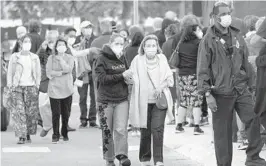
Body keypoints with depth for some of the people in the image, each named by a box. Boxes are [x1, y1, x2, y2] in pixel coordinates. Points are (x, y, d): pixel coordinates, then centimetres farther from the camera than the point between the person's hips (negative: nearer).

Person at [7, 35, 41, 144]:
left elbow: (38, 73, 13)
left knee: (31, 112, -1)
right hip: (17, 87, -2)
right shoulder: (14, 57, 4)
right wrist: (10, 86, -1)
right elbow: (10, 73, 7)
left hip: (31, 87, 2)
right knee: (19, 112, -10)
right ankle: (21, 136, -12)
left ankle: (28, 134, 12)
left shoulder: (35, 58, 10)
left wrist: (37, 86, 4)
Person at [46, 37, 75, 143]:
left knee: (66, 113, 3)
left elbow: (68, 69, -11)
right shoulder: (51, 58, 5)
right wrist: (62, 73, -10)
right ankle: (55, 135, 2)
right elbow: (48, 73, -5)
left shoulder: (69, 58, 7)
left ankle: (65, 133, 18)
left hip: (67, 89, 1)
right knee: (56, 113, -6)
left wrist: (60, 58, -7)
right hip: (54, 89, -1)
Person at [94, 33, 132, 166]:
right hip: (105, 100, -3)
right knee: (107, 131, 7)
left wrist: (128, 78, 1)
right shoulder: (102, 58, -7)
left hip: (122, 99, 3)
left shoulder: (122, 58, 8)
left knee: (121, 129, -13)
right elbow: (102, 78, -17)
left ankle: (121, 155, -6)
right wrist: (121, 76, -21)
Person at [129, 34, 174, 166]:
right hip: (143, 101, 0)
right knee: (145, 131, 7)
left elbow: (170, 78, 8)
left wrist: (162, 86, -10)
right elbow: (132, 79, -1)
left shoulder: (162, 59, 4)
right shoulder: (138, 60, -1)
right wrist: (128, 77, -23)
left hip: (159, 100, 0)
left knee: (157, 129, -11)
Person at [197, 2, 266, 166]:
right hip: (221, 93, -4)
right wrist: (207, 94, -11)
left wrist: (250, 84, 16)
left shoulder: (237, 37, 10)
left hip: (241, 90, 4)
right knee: (222, 132, 2)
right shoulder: (209, 40, -4)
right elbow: (203, 69, -5)